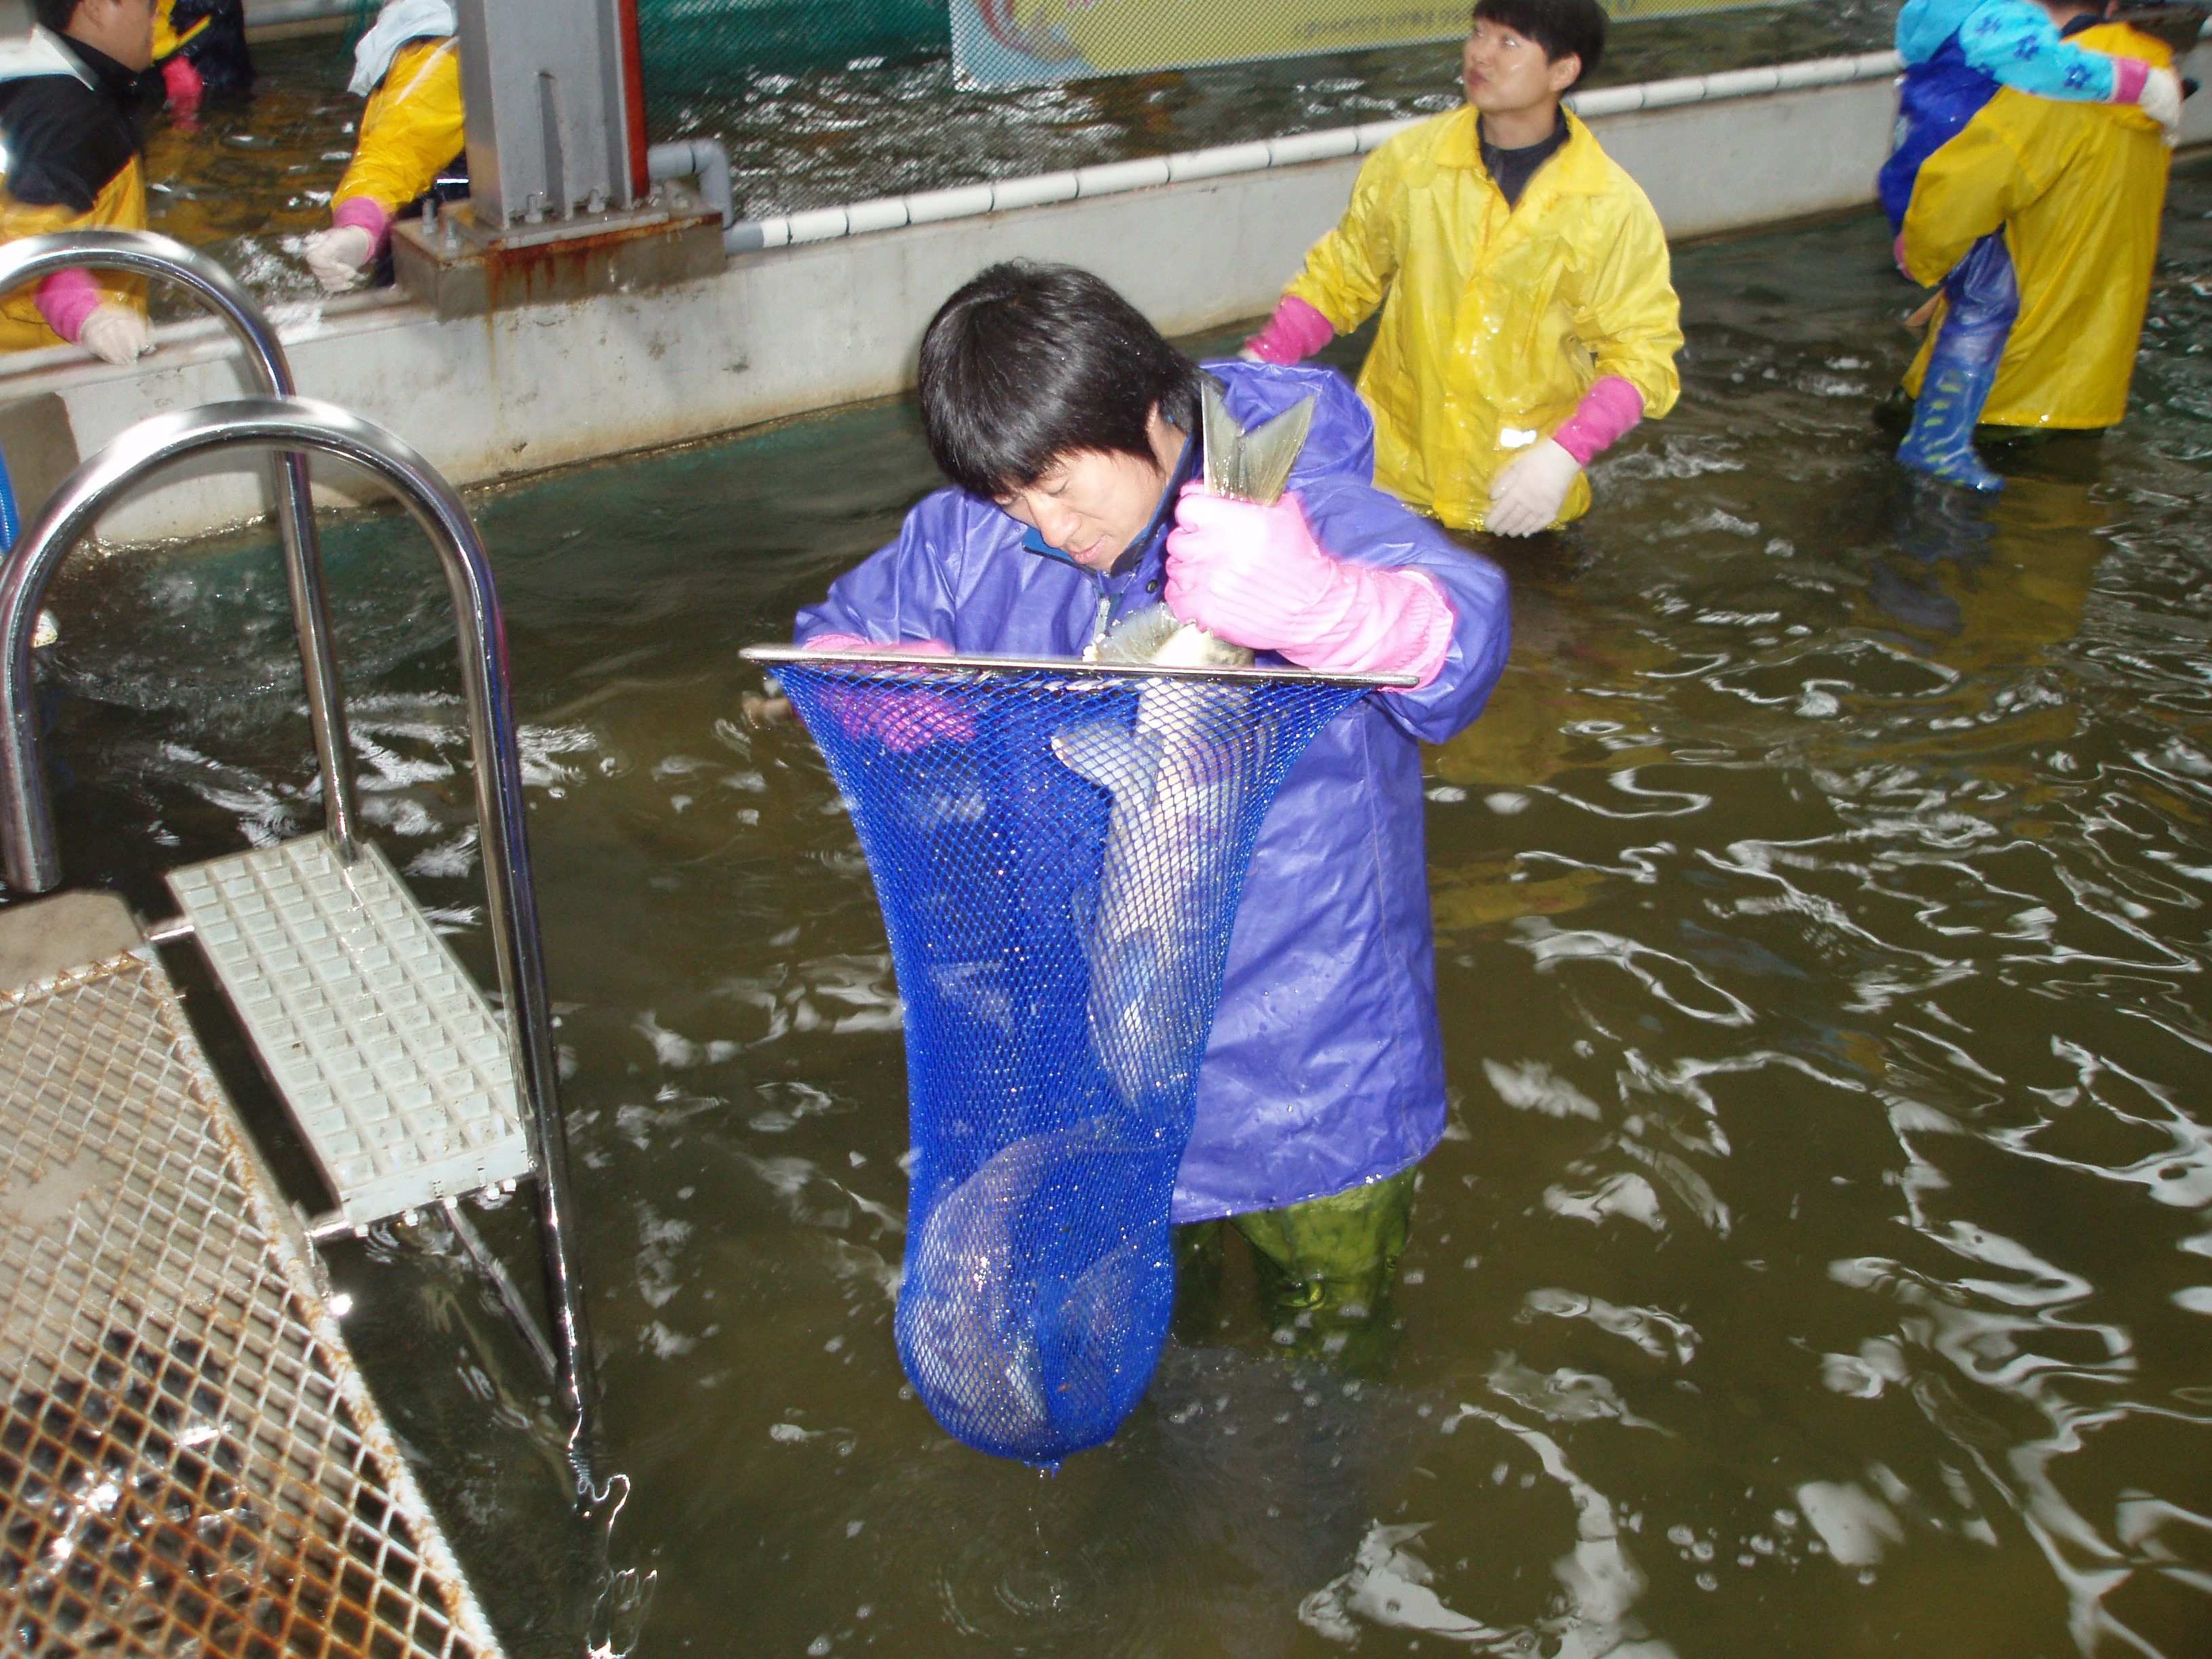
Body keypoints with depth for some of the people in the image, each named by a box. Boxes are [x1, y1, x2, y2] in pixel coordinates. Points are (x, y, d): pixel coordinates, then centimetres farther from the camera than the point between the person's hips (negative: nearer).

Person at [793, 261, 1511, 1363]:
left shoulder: (1299, 514, -20)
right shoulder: (972, 539, -6)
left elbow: (1463, 640, -35)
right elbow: (831, 641, 6)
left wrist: (1313, 604, -58)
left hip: (1306, 1022, -4)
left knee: (1335, 1310, 21)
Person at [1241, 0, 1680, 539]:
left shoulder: (1612, 209, -9)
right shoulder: (1408, 161, -2)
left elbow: (1642, 350, -8)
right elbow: (1340, 277, 8)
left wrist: (1565, 454, -23)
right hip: (1390, 475, 2)